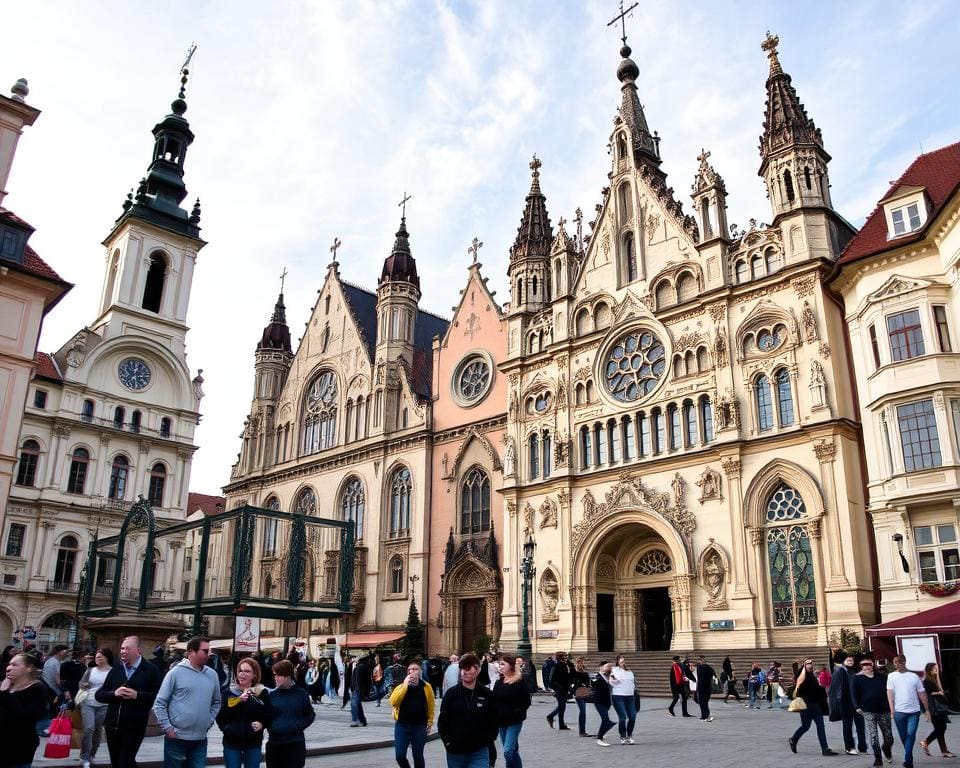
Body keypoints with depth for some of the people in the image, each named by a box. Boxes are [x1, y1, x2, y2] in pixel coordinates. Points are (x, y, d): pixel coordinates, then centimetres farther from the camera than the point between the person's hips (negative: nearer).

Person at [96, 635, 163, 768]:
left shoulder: (151, 670, -6)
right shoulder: (116, 669, 9)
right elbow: (98, 695, 8)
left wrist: (137, 695, -21)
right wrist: (114, 693, -11)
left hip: (134, 728, -6)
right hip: (112, 725, 6)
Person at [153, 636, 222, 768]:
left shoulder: (212, 675, 6)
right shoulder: (176, 672, -8)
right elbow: (159, 703, -6)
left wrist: (208, 722, 6)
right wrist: (167, 728, -10)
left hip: (200, 739, 4)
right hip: (176, 737, -4)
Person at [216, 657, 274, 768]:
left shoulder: (262, 693, -1)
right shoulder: (228, 692, -2)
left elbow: (269, 716, 5)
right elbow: (220, 718, -11)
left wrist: (261, 724, -17)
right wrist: (238, 701, -21)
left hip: (254, 743, 1)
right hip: (231, 742, 0)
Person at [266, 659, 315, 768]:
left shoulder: (301, 694, -2)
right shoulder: (271, 695, 2)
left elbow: (310, 715, 6)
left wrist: (299, 726, -8)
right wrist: (270, 727, -8)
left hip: (295, 743, -2)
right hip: (275, 742, 2)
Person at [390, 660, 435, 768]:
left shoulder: (426, 687, -4)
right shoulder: (401, 685, -4)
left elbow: (430, 705, 5)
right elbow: (393, 702, -19)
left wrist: (429, 722, 5)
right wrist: (405, 686, -23)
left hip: (419, 727, -1)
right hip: (401, 726, 1)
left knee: (418, 756, 6)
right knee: (400, 755, -1)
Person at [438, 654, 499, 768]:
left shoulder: (487, 695, -1)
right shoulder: (451, 693, -2)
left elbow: (493, 722, 6)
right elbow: (442, 721, 1)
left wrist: (486, 740, -3)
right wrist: (448, 742, -7)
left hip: (479, 753, -1)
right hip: (455, 753, 1)